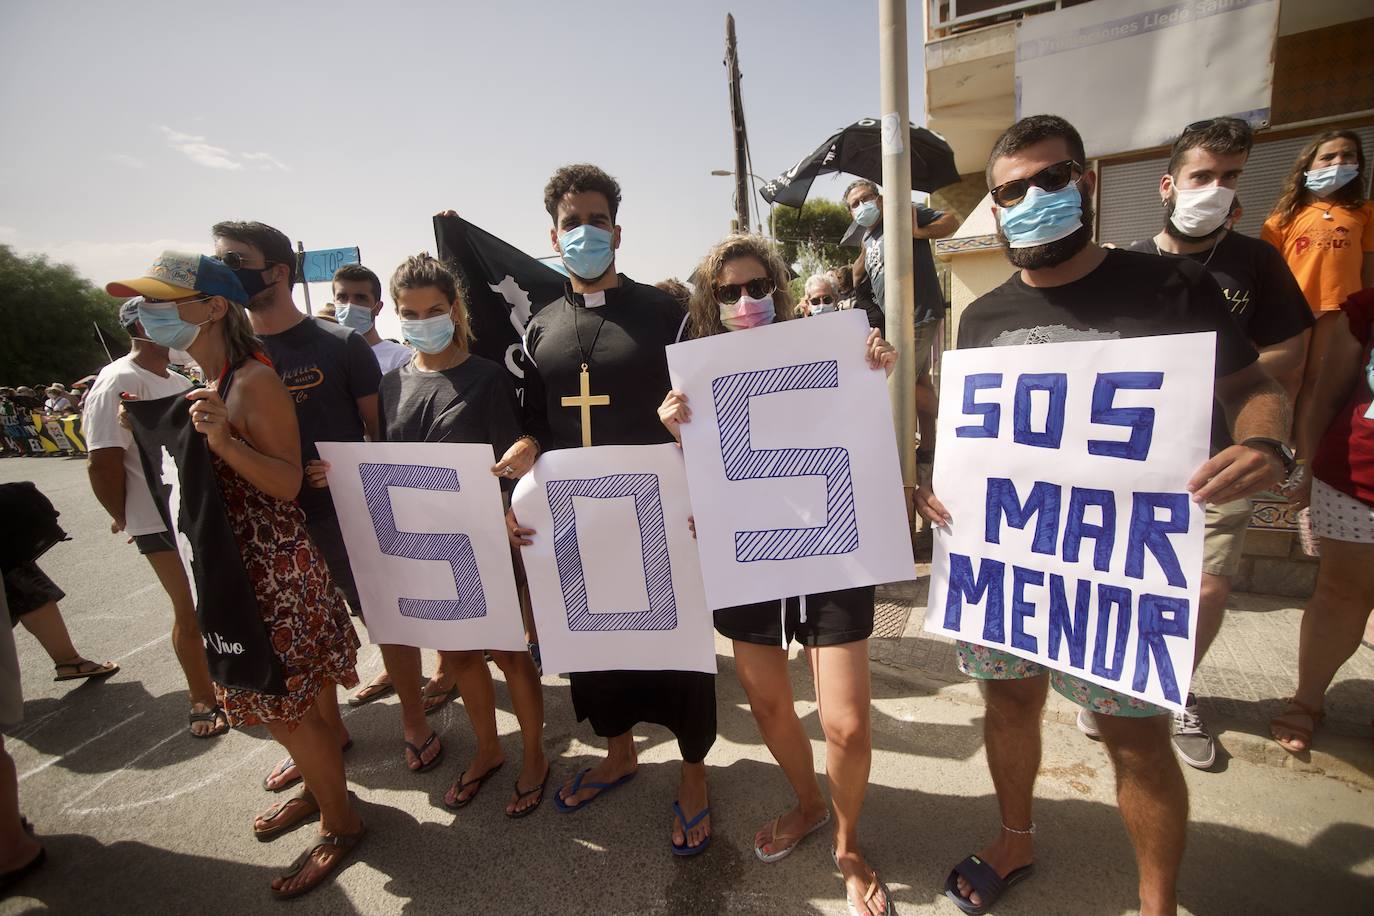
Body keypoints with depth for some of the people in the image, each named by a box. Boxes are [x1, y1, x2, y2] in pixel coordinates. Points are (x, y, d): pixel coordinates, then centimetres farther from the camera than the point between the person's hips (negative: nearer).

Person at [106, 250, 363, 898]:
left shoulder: (255, 382, -18)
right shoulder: (203, 385, 10)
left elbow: (288, 483, -20)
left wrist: (224, 440, -32)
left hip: (274, 567, -9)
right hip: (233, 565, 9)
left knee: (288, 704, 2)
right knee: (294, 698, 21)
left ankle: (341, 823, 23)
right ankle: (317, 788, 42)